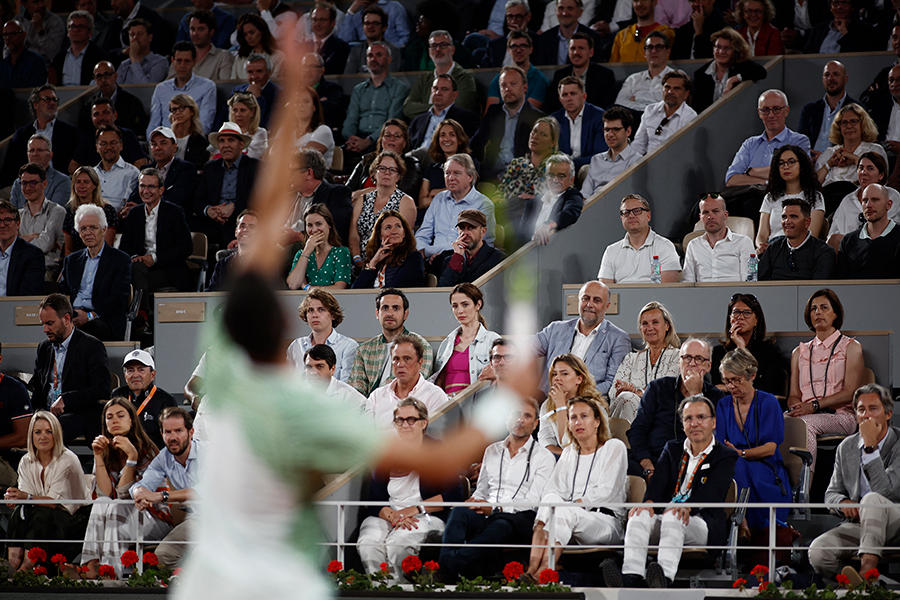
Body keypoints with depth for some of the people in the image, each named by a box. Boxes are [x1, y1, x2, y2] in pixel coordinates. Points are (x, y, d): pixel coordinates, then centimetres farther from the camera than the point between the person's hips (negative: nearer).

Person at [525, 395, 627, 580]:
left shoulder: (614, 447, 10)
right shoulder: (568, 453, 25)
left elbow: (606, 492, -3)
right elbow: (551, 490, 10)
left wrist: (575, 504, -13)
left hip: (608, 522, -4)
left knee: (564, 511, -36)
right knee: (550, 501, -31)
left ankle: (541, 573, -53)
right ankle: (532, 568, -50)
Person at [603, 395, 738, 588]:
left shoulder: (725, 456, 7)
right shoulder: (672, 449, 22)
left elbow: (712, 492, -12)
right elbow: (659, 479, 4)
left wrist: (688, 507, -33)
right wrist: (649, 502, -21)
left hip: (703, 524, -4)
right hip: (665, 519, 4)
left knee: (673, 517, -37)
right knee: (640, 515, -28)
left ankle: (665, 575, -61)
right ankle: (631, 575, -49)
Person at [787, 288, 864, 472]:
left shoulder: (851, 347, 11)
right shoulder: (800, 352, 25)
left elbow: (850, 392, -1)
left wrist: (813, 406, -15)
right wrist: (795, 407, -9)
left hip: (840, 415, -3)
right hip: (805, 413, 3)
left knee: (805, 424, -37)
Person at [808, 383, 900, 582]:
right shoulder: (847, 447, 11)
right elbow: (832, 493, 17)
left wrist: (870, 447, -22)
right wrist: (842, 502, -8)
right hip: (857, 525, 4)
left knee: (872, 499, -39)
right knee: (817, 552, -26)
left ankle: (867, 571, -50)